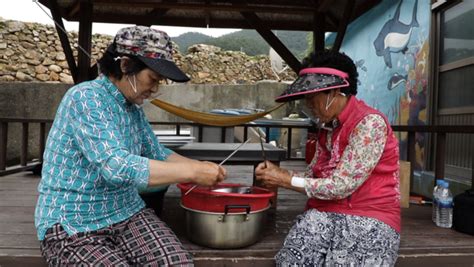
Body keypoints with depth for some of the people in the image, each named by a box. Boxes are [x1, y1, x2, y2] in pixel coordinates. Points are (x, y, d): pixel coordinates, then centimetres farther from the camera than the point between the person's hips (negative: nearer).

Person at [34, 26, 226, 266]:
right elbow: (116, 167, -31)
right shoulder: (85, 99, -19)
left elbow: (157, 153, 12)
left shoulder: (133, 106, 5)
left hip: (127, 213, 6)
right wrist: (192, 173, -28)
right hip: (72, 224, -5)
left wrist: (200, 167, -5)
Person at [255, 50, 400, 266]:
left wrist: (285, 180, -14)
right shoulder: (327, 126, 10)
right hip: (324, 213, 5)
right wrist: (278, 173, -7)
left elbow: (341, 186, -18)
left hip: (369, 218, -5)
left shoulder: (370, 123, -14)